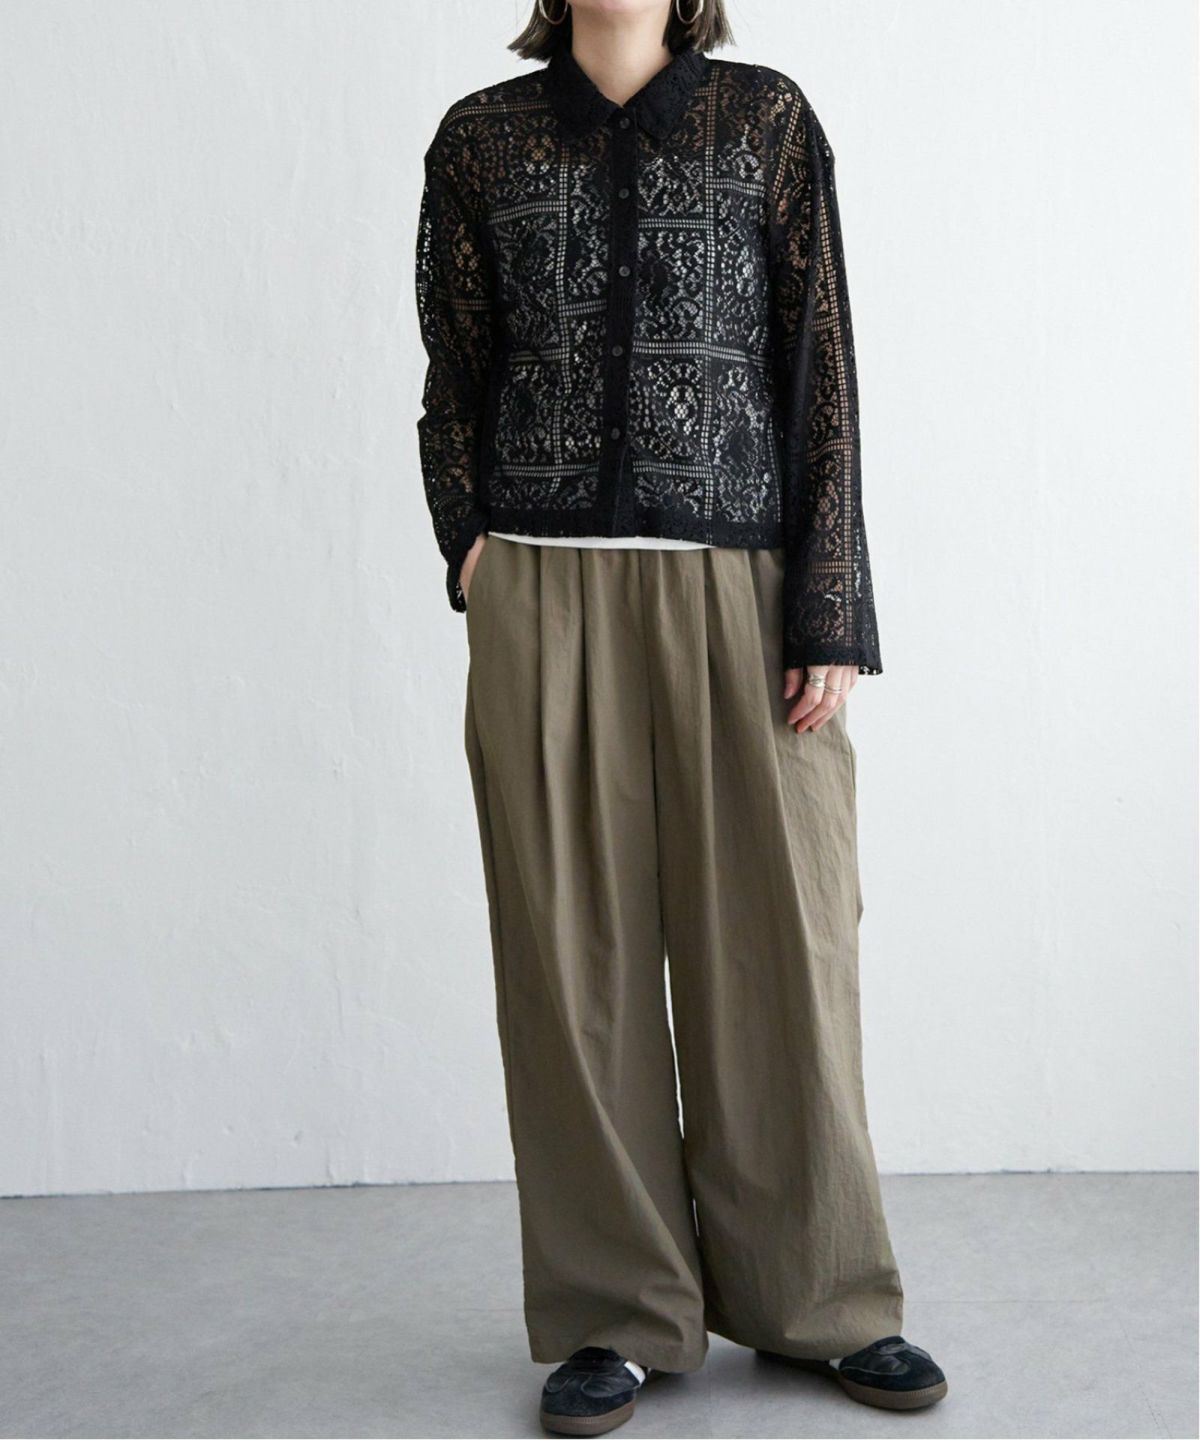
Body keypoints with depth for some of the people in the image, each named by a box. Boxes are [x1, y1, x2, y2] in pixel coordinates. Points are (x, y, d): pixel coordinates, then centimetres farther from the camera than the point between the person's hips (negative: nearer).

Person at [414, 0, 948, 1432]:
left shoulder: (768, 118, 8)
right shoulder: (481, 136, 11)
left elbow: (823, 370, 3)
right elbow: (453, 382, 14)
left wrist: (832, 615, -4)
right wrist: (472, 549, -2)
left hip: (737, 587, 0)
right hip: (543, 596, 1)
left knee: (777, 934, 2)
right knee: (575, 949, 2)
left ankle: (819, 1297, 18)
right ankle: (617, 1315, 15)